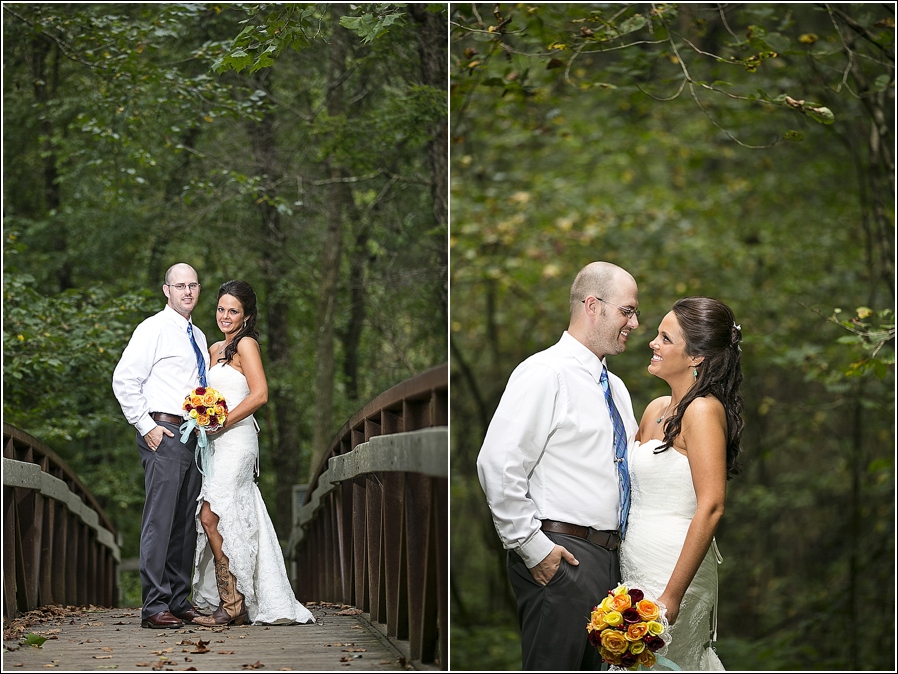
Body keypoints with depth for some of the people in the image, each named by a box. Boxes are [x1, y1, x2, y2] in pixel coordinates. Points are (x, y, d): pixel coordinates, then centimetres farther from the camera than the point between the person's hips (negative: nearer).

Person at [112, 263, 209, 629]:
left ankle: (179, 601, 15)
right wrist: (147, 427, -13)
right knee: (160, 520, -10)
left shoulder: (198, 337, 19)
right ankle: (154, 607, -10)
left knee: (186, 523, 9)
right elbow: (124, 380, -10)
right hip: (164, 434, -8)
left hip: (194, 435, 8)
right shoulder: (154, 329, -5)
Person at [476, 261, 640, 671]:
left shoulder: (615, 388, 17)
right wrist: (533, 548, -17)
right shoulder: (545, 373, -10)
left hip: (607, 557, 9)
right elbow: (497, 466, -18)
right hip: (558, 559, -9)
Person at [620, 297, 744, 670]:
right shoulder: (656, 409, 13)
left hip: (673, 572, -8)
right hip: (637, 569, 8)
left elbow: (711, 507, -19)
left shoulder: (703, 410, -13)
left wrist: (672, 595, -21)